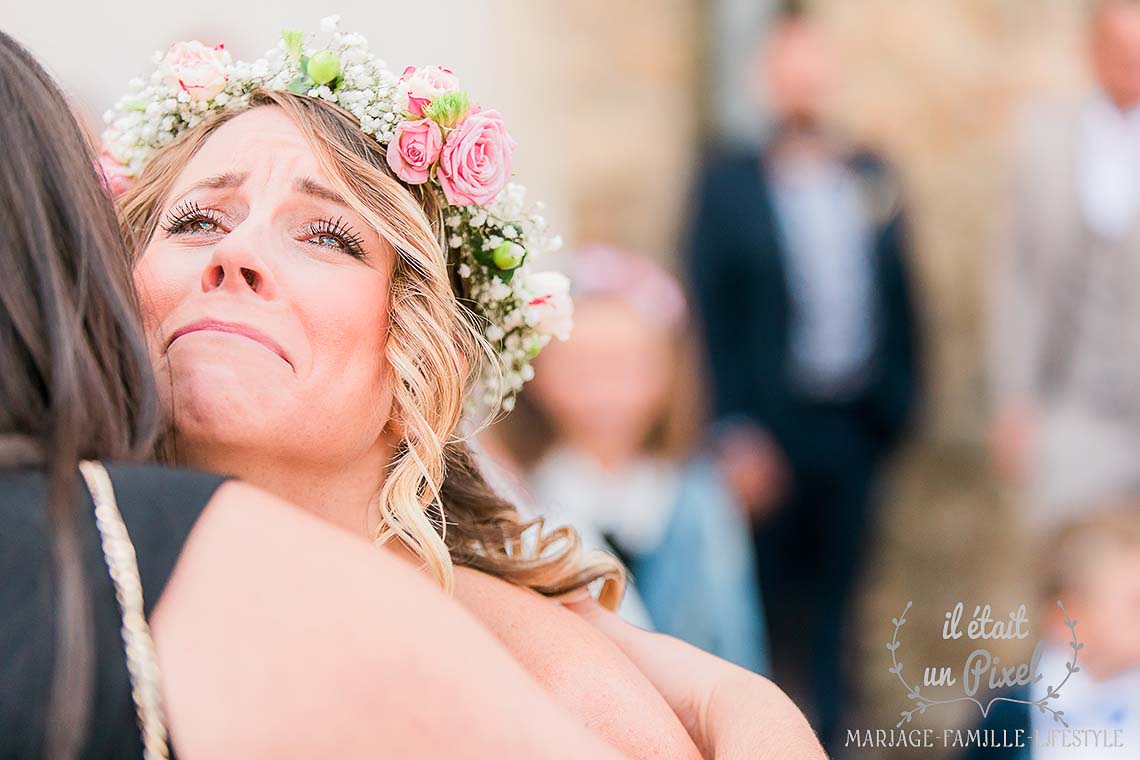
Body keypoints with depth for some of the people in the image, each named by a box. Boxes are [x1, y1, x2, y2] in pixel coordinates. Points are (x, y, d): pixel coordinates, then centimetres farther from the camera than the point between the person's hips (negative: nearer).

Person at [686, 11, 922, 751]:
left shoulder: (873, 175, 7)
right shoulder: (728, 183, -3)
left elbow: (900, 293, 12)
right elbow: (715, 316, -5)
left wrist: (903, 399, 8)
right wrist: (738, 433, -10)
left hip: (862, 421, 3)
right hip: (777, 429, -3)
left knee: (837, 587, 9)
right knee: (775, 593, 5)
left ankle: (828, 729, 19)